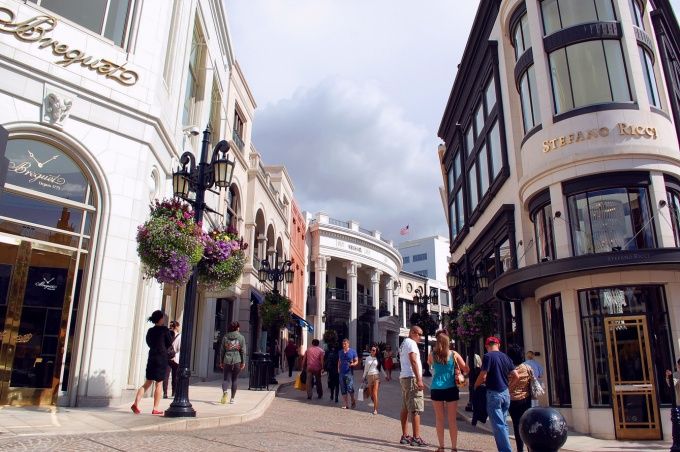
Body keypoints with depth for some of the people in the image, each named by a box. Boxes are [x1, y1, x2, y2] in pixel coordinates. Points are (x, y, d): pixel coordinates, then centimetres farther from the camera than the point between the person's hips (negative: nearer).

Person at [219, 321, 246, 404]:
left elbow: (222, 350, 6)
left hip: (227, 361, 1)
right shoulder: (241, 337, -1)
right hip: (237, 361, -1)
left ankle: (225, 391, -26)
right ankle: (232, 398, 13)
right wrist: (243, 362, 2)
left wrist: (221, 362, 13)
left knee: (226, 379, 4)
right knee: (234, 380, 10)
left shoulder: (225, 337, 4)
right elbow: (243, 351, -2)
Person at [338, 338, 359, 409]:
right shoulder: (340, 352, 13)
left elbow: (356, 361, 2)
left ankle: (353, 400, 13)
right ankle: (345, 404, 12)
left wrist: (353, 364, -18)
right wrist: (338, 369, 10)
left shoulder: (353, 351, 0)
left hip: (349, 372, -4)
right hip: (341, 373, 4)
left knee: (350, 388, -11)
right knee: (343, 389, 4)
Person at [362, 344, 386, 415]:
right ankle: (375, 405, 26)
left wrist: (385, 376, 4)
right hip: (369, 376, 3)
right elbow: (366, 369, 15)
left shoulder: (378, 358, 5)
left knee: (375, 394, -11)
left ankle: (375, 409, -10)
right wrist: (364, 377, 13)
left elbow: (381, 368, 11)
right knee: (371, 394, 3)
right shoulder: (368, 358, 10)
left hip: (376, 376, -2)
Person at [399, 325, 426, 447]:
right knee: (415, 409, -9)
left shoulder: (403, 343, 20)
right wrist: (419, 379, -23)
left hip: (403, 377, 10)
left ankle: (405, 436, 15)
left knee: (405, 408, 11)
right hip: (412, 377, -10)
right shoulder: (411, 343, -10)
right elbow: (413, 361, -20)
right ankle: (416, 438, -10)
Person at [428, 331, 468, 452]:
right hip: (451, 389, 0)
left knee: (439, 419, 9)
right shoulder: (454, 354, -2)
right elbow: (466, 369, 1)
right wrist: (460, 373, 20)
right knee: (452, 419, 6)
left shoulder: (432, 355, 0)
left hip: (436, 389, 1)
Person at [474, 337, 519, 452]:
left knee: (498, 425, -2)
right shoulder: (505, 356, 7)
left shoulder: (488, 356, -12)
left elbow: (483, 376, -16)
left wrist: (476, 385, 2)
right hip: (505, 393, 7)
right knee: (503, 423, 16)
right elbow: (516, 376, 6)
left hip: (494, 394, -7)